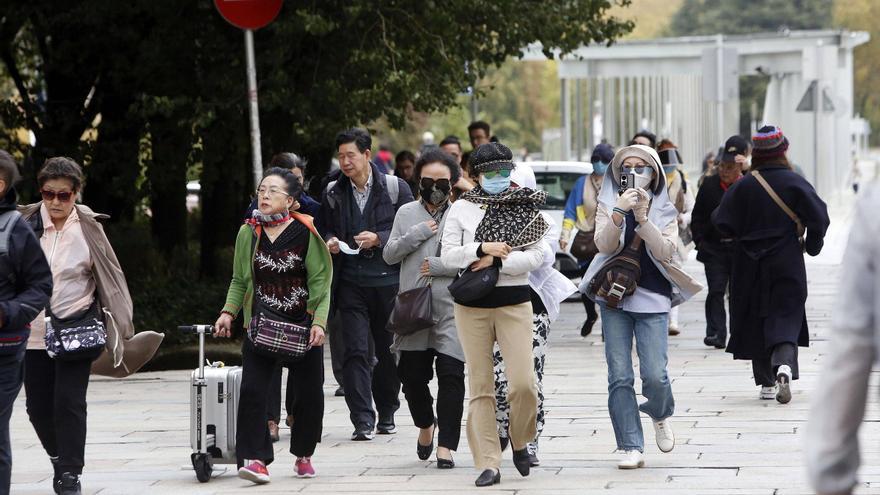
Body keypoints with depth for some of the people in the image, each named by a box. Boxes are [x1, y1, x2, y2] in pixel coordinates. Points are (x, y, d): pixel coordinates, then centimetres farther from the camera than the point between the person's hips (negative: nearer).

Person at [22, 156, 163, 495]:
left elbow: (111, 278, 0)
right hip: (33, 332, 3)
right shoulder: (26, 223, 0)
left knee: (69, 401, -10)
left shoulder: (88, 229, -4)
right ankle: (59, 459, 31)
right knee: (38, 405, 9)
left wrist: (119, 327, -4)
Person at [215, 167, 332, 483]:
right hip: (260, 324, 2)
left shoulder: (305, 233, -6)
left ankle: (303, 455, 26)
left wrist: (319, 322, -14)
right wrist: (228, 312, -1)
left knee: (309, 393, 6)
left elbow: (320, 281, -5)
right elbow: (240, 280, 13)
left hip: (303, 327, -2)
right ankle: (256, 459, -13)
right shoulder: (248, 233, 4)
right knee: (252, 389, -13)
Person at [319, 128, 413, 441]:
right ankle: (362, 421, -10)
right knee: (356, 351, -8)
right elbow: (324, 229, 20)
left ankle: (387, 414, 25)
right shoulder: (333, 193, 9)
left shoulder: (395, 188, 1)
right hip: (351, 282, 1)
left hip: (388, 281, -1)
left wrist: (379, 239, -13)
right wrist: (330, 241, -3)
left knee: (389, 350, 9)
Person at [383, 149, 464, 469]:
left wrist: (437, 265, -8)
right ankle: (426, 425, 33)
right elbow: (389, 255, 7)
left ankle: (446, 446, -4)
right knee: (411, 374, 5)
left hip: (451, 309, -3)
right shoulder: (407, 214, 12)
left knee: (451, 375, -8)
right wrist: (417, 235, -4)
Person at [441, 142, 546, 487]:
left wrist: (495, 262, -13)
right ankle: (488, 464, 4)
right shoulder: (461, 208, 6)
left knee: (523, 383, -10)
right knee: (480, 387, 1)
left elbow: (537, 255, -5)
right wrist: (482, 248, -13)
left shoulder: (526, 206, 3)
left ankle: (520, 442, 18)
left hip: (514, 302, -1)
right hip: (471, 304, 1)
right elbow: (447, 254, 1)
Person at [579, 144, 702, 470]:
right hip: (614, 296, 1)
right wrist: (619, 213, -23)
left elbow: (665, 251, -8)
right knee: (619, 377, -5)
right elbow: (604, 245, -9)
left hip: (652, 298, -1)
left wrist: (643, 219, -20)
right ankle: (631, 448, -1)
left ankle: (660, 416, 24)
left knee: (655, 375, -9)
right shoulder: (608, 205, 7)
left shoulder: (665, 211, 8)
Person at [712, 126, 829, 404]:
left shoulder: (742, 186, -5)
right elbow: (819, 217, -11)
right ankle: (785, 365, -27)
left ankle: (766, 382, 11)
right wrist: (812, 245, 5)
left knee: (756, 321, 10)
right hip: (787, 263, -1)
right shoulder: (794, 182, -6)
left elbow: (723, 224, -7)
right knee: (787, 316, 0)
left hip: (750, 265, 1)